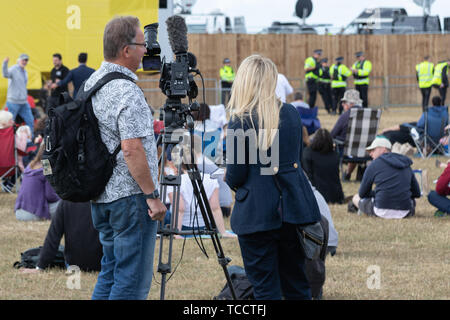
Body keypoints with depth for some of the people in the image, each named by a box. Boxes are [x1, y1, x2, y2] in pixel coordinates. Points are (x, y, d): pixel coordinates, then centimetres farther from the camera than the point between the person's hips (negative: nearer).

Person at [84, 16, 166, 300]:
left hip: (101, 196, 10)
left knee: (110, 271, 17)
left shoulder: (91, 83, 10)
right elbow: (131, 149, -24)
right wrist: (153, 195, -19)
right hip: (131, 195, -10)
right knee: (133, 279, -4)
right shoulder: (127, 92, -19)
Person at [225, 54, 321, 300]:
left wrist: (229, 179, 13)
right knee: (296, 282, 15)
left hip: (256, 212, -5)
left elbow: (236, 176, -7)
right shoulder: (290, 114, 6)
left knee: (265, 288, 1)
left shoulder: (240, 123, -12)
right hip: (293, 204, 5)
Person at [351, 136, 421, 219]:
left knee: (356, 198, 25)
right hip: (404, 213, 2)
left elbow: (362, 193, 10)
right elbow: (417, 193, 18)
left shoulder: (374, 165, 2)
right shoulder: (407, 166, 14)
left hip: (382, 211, -2)